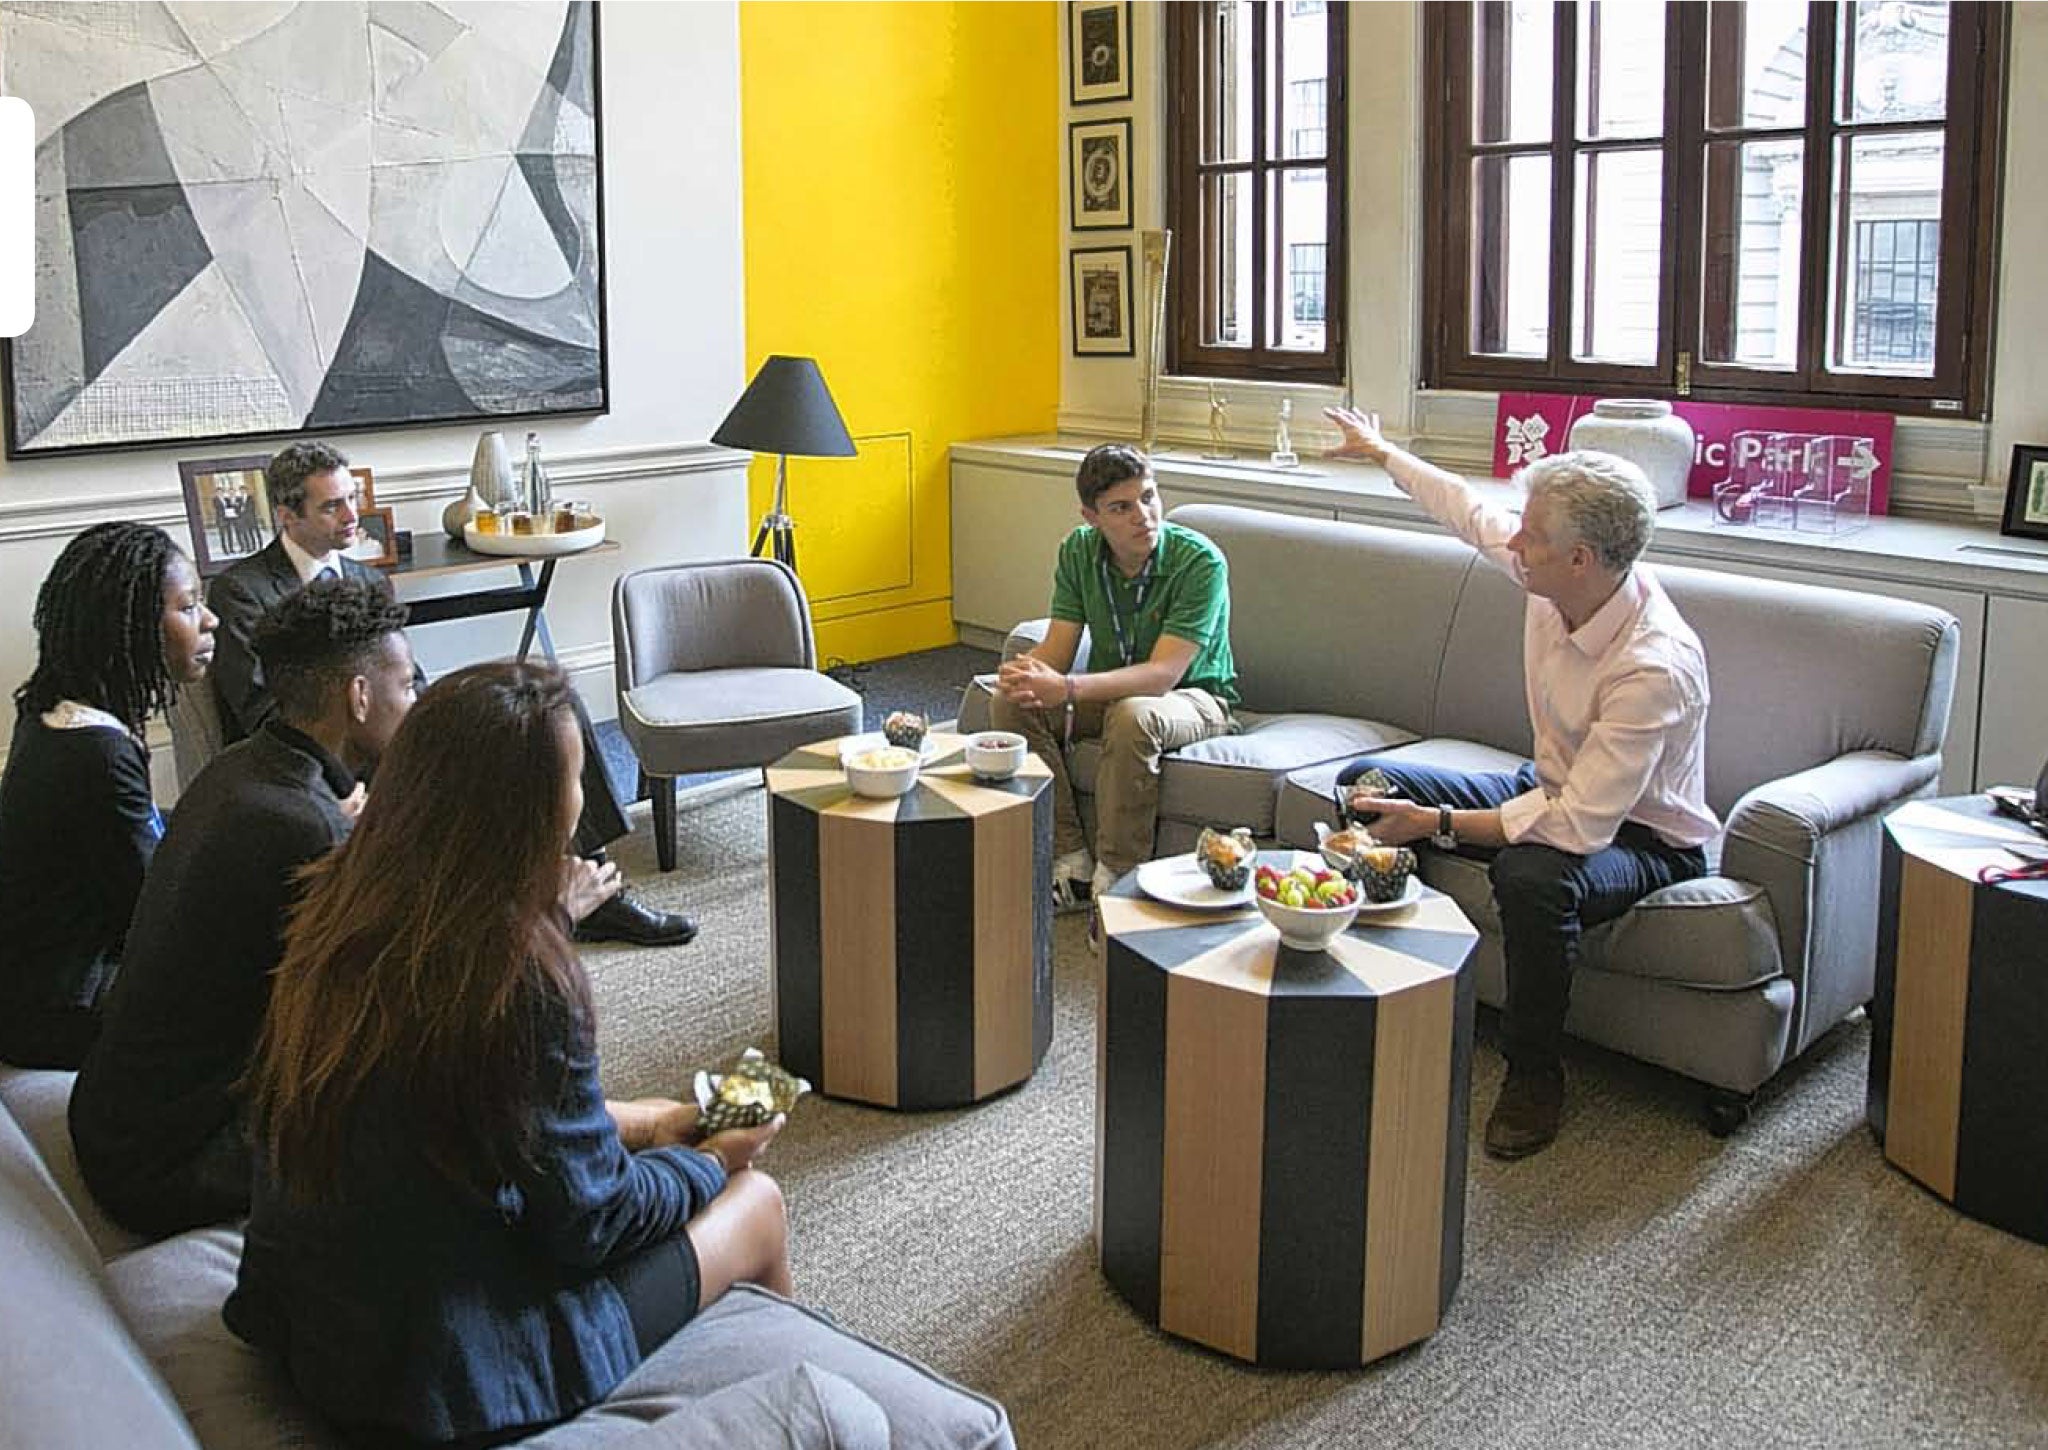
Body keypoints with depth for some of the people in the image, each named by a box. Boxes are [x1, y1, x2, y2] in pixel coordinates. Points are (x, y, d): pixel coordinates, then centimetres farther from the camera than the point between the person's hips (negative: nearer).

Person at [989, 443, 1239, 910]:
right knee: (1012, 703, -18)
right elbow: (1057, 651, -7)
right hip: (1112, 691, 6)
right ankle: (1071, 860, -16)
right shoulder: (1079, 552, -6)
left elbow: (1161, 674, -30)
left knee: (1132, 716, -38)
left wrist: (1066, 689, -42)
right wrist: (1023, 672, -33)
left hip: (1193, 697, -5)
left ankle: (1116, 877, -25)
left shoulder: (1201, 563, -24)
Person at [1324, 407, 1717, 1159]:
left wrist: (1438, 823, -32)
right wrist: (1382, 452, 23)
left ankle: (1534, 1075, -16)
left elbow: (1579, 826, -36)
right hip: (1555, 786, 8)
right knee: (1366, 780, 0)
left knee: (1532, 873, -40)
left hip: (1641, 834, -8)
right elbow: (1471, 511, 10)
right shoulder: (1556, 580, -13)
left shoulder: (1654, 666, -35)